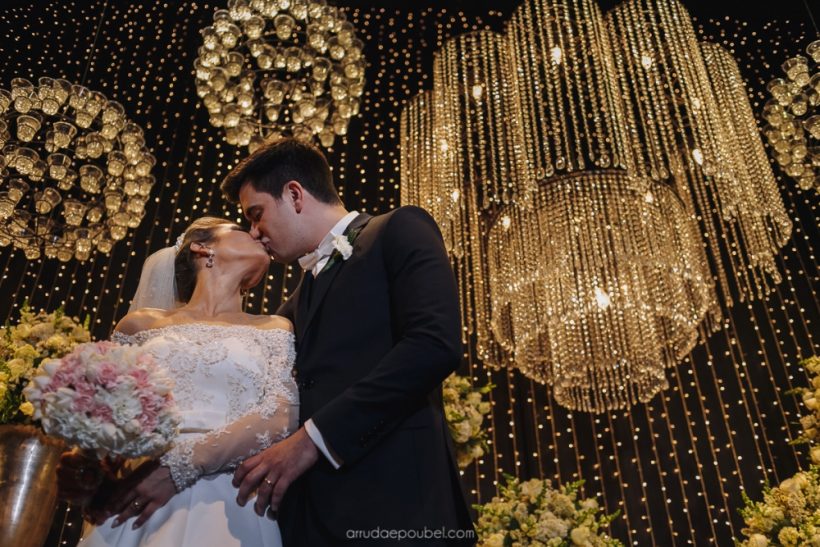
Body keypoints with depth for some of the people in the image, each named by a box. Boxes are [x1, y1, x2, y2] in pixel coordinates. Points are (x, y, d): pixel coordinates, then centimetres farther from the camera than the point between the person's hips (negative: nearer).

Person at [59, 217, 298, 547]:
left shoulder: (274, 329, 10)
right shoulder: (142, 323, 13)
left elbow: (282, 415, -4)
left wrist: (183, 465, -16)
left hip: (226, 502, -1)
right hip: (134, 497, 1)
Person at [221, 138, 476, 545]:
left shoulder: (399, 232, 0)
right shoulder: (299, 301, 23)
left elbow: (435, 344, -16)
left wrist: (314, 439, -16)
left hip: (389, 497, -7)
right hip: (309, 509, 7)